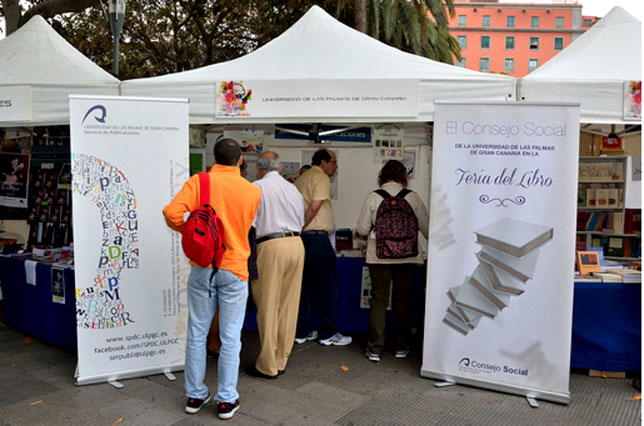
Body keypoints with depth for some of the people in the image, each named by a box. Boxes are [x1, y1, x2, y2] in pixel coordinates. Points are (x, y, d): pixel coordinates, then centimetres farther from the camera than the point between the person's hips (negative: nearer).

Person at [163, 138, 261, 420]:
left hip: (202, 268, 1)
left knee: (197, 334, 13)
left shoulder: (199, 181, -6)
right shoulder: (253, 191, -3)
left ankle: (195, 396, 24)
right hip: (235, 270, -1)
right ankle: (226, 400, 16)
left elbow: (172, 212, -18)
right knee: (230, 338, 7)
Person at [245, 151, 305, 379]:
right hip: (296, 243, 6)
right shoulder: (293, 189, 16)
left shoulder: (257, 187, -2)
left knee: (268, 307, 2)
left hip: (271, 246, -6)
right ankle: (281, 361, 21)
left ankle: (267, 366, 10)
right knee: (288, 305, 11)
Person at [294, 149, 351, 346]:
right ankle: (328, 334, 6)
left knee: (305, 286, 13)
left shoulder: (301, 178, 20)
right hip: (316, 237, -9)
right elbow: (315, 206, -18)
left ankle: (302, 331, 18)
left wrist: (298, 229, 14)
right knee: (329, 287, 1)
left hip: (301, 238, 9)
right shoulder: (321, 178, -6)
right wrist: (302, 227, -11)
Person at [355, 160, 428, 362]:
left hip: (379, 256, -1)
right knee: (403, 301, 12)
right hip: (407, 256, 1)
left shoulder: (373, 197, -3)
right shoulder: (413, 197, -2)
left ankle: (374, 349, 8)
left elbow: (362, 229, -1)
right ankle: (401, 347, 22)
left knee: (378, 300, 6)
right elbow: (426, 228, 4)